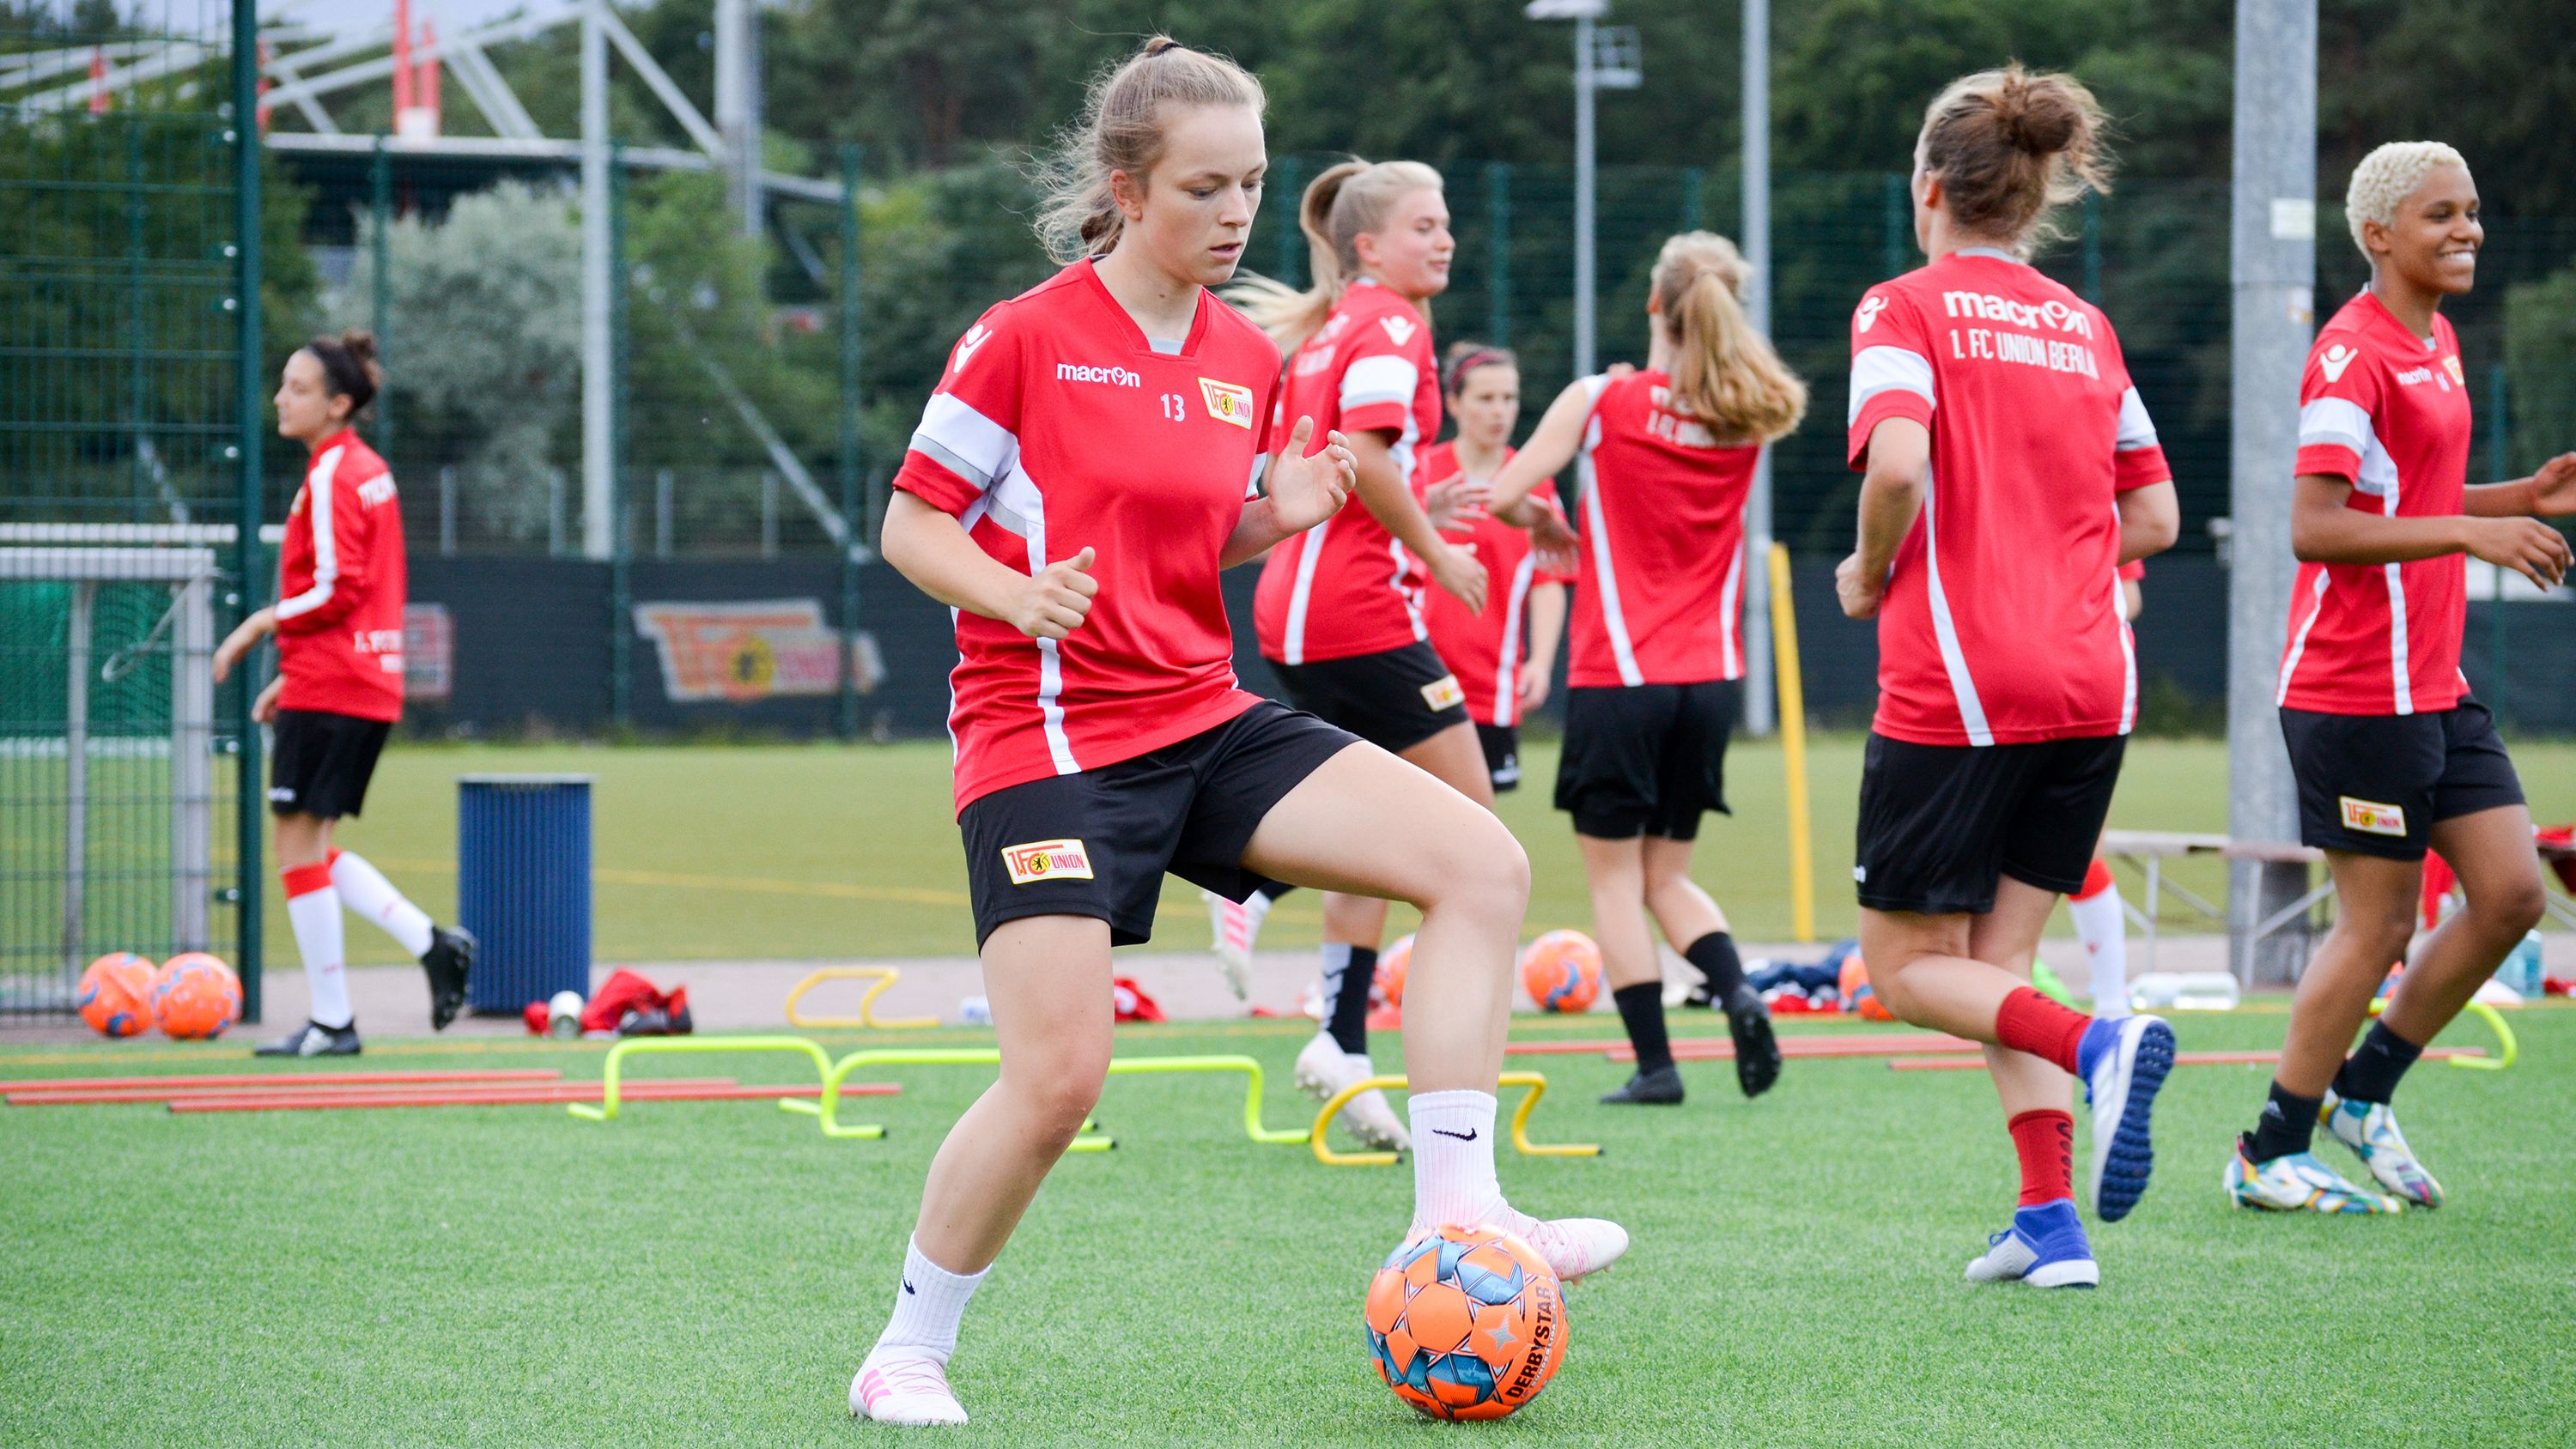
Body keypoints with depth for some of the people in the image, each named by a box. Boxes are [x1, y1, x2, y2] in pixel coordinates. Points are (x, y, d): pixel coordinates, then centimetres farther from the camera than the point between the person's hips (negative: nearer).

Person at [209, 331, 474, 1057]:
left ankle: (331, 1019, 1)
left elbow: (336, 590, -21)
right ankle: (431, 942, 9)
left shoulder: (331, 477, -13)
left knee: (299, 844, -3)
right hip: (369, 685, 9)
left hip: (328, 694, -9)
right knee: (311, 849, 15)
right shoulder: (369, 469, 15)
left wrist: (258, 625, -10)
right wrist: (294, 673, 22)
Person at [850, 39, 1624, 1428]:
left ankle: (1453, 1212, -7)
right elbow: (912, 524, -5)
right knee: (1058, 1078, -16)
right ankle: (906, 1352, 5)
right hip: (1047, 733, -6)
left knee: (1481, 861, -8)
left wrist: (1278, 516, 0)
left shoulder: (1246, 361, 10)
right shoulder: (1024, 340, -9)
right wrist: (1018, 593, -24)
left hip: (1202, 717, 7)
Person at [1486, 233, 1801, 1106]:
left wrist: (1546, 520, 11)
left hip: (1618, 675, -4)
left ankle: (1654, 1063, 0)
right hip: (1711, 677, 4)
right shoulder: (1747, 418, 3)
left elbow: (1504, 495, -9)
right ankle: (1737, 991, -9)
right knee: (1667, 872, 16)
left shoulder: (1601, 402, -6)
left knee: (1615, 874, 5)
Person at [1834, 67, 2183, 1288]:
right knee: (1999, 964, 14)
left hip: (1955, 686, -6)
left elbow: (1896, 464, -22)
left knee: (1907, 963, 6)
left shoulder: (1906, 309, -4)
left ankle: (2096, 1046, -22)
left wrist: (1871, 573, -4)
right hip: (2090, 682, 6)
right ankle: (2050, 1222, 2)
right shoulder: (2086, 328, 13)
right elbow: (2152, 518, 15)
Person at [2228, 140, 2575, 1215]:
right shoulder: (2355, 353, -15)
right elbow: (2314, 527, -21)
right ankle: (2269, 1156, 9)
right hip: (2356, 690, -9)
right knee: (2377, 923, -3)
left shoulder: (2437, 341, 15)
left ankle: (2362, 1094, 19)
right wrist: (2469, 534, -24)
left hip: (2434, 681, 9)